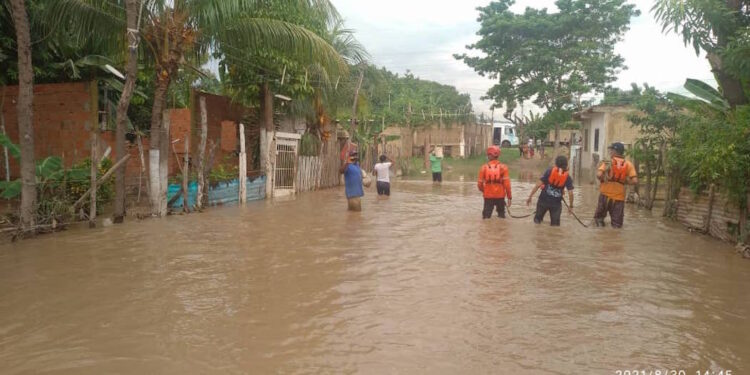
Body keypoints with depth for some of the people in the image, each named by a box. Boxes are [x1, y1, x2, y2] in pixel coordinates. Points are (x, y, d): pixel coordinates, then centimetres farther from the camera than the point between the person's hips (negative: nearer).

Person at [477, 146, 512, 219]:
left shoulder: (484, 168, -5)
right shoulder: (503, 167, -6)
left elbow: (480, 184, -2)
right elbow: (507, 183, -9)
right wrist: (509, 197, -1)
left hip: (488, 196, 0)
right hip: (500, 196, 0)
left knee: (486, 216, 9)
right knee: (501, 215, 17)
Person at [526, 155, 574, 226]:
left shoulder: (549, 171, -4)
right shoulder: (568, 178, 0)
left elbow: (538, 185, -9)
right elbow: (570, 193, -6)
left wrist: (530, 196, -5)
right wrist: (570, 206, 8)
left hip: (543, 200, -1)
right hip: (556, 203, 1)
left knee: (537, 220, 16)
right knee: (555, 224, 12)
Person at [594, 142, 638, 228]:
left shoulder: (608, 162, -2)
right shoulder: (628, 164, 4)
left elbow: (599, 175, -16)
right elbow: (635, 181, -5)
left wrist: (604, 180, 5)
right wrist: (625, 181, 12)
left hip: (605, 194, -2)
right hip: (619, 196, 2)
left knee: (599, 217, 13)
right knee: (617, 224, 8)